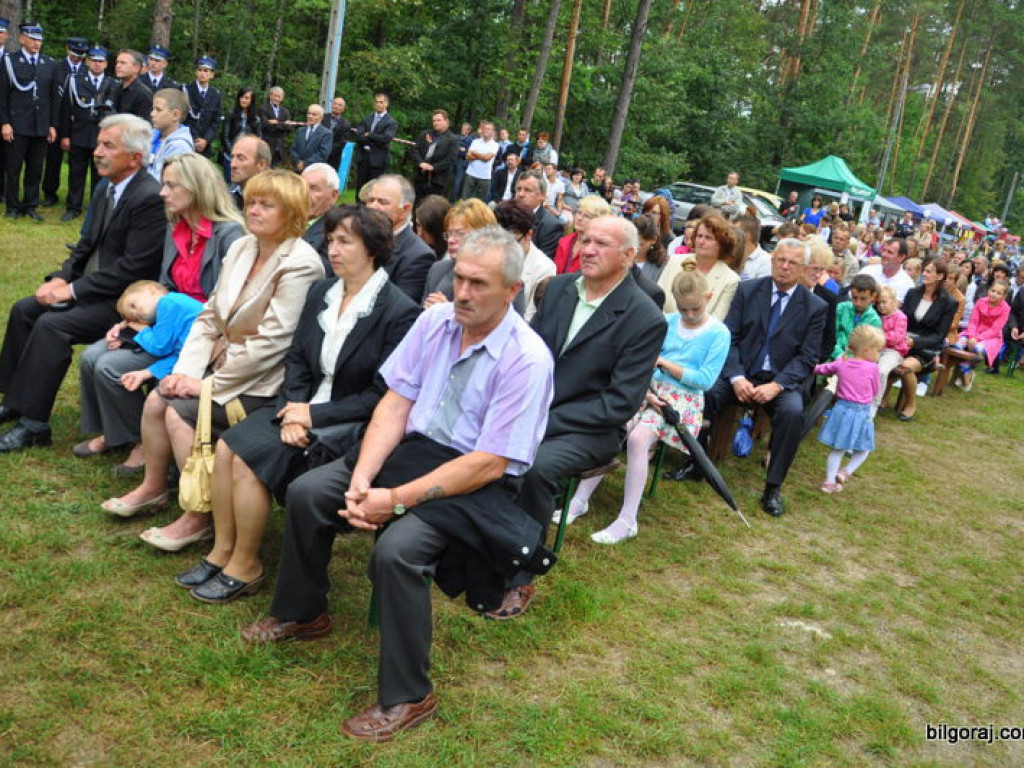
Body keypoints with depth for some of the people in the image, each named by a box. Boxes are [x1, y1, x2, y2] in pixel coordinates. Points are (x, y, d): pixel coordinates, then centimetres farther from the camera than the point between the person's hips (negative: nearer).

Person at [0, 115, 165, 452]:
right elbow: (88, 242, 16)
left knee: (51, 325, -23)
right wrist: (62, 279, 0)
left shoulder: (150, 199, -22)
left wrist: (73, 290, -19)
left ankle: (34, 424, -11)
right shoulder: (108, 190, 8)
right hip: (91, 286, 10)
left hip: (123, 299, -10)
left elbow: (132, 269, -24)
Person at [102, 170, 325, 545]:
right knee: (157, 398, -5)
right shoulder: (240, 248, 7)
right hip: (223, 360, 8)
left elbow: (269, 343, -23)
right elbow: (209, 316, 8)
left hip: (263, 382, -8)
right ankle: (153, 486, 19)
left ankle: (198, 519, -5)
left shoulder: (300, 265, -19)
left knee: (181, 412, -19)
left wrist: (207, 385, -18)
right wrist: (186, 371, -6)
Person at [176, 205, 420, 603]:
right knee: (226, 445, -13)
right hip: (305, 407, 7)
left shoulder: (399, 312, -14)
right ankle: (222, 551, 2)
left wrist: (314, 415, -16)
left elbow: (383, 395, -15)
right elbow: (296, 357, 10)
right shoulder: (321, 292, 7)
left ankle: (245, 567, -2)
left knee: (249, 456, -20)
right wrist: (295, 411, -9)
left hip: (350, 424, -7)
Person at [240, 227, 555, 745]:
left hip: (478, 481, -6)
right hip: (412, 448, 7)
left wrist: (397, 500, -24)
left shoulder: (527, 359, -20)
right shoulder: (435, 321, -1)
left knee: (396, 549, -30)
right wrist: (362, 478, -15)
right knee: (305, 493, -5)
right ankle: (302, 614, 21)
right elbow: (395, 403, 0)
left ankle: (407, 697, -8)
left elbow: (489, 464, -22)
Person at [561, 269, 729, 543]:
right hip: (648, 390, 4)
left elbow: (706, 379, -7)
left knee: (638, 438, -29)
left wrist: (664, 362, -8)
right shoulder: (667, 322, 9)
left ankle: (627, 521, -23)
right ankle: (580, 500, -9)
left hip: (682, 399, -4)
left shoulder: (719, 334, -1)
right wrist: (645, 391, -11)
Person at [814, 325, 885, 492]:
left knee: (837, 449, 12)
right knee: (863, 449, 17)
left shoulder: (841, 363, -1)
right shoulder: (872, 367, -12)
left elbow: (820, 369, 13)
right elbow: (876, 390, 0)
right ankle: (846, 471, 3)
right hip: (862, 413, -4)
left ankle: (830, 481, 11)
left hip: (842, 408, 4)